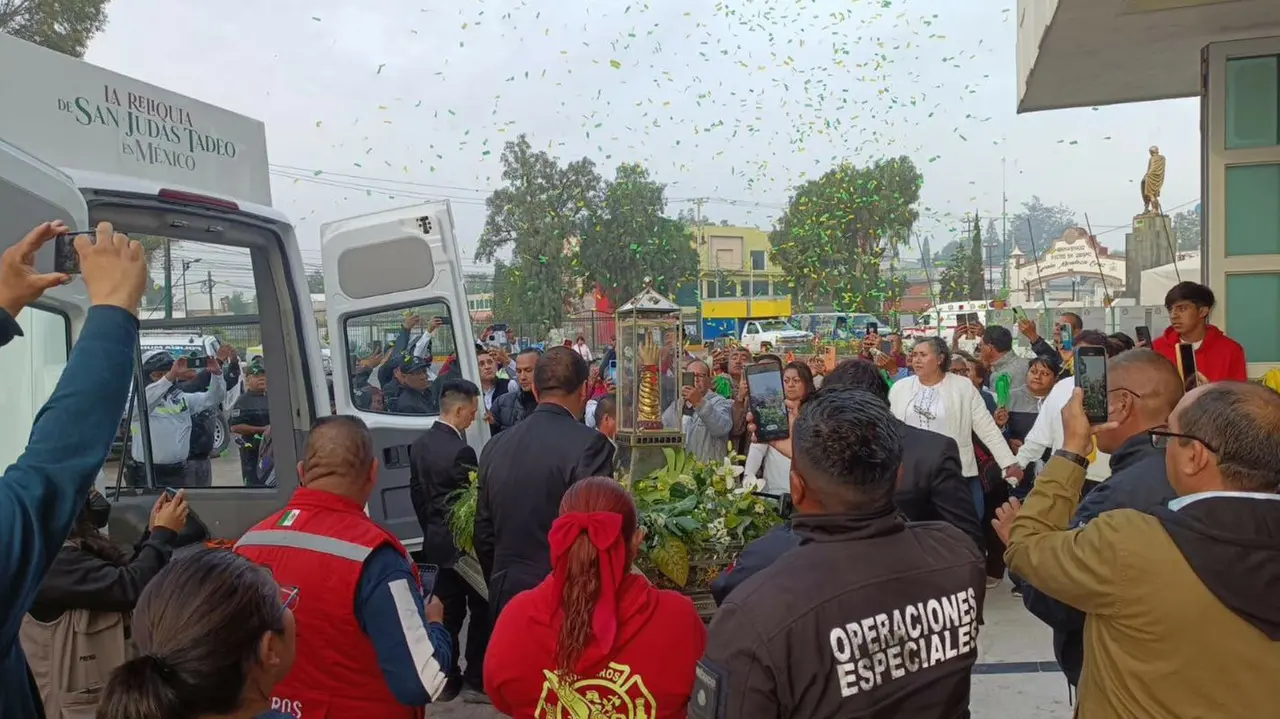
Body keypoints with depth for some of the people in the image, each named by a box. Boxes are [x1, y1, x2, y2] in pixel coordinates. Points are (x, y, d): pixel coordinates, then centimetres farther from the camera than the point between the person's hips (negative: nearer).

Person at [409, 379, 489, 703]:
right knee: (481, 610, 5)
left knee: (447, 612, 15)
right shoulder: (460, 451, -23)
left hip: (436, 542, 8)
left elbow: (416, 493, 10)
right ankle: (475, 681, 11)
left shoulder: (419, 445, 3)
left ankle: (446, 679, 21)